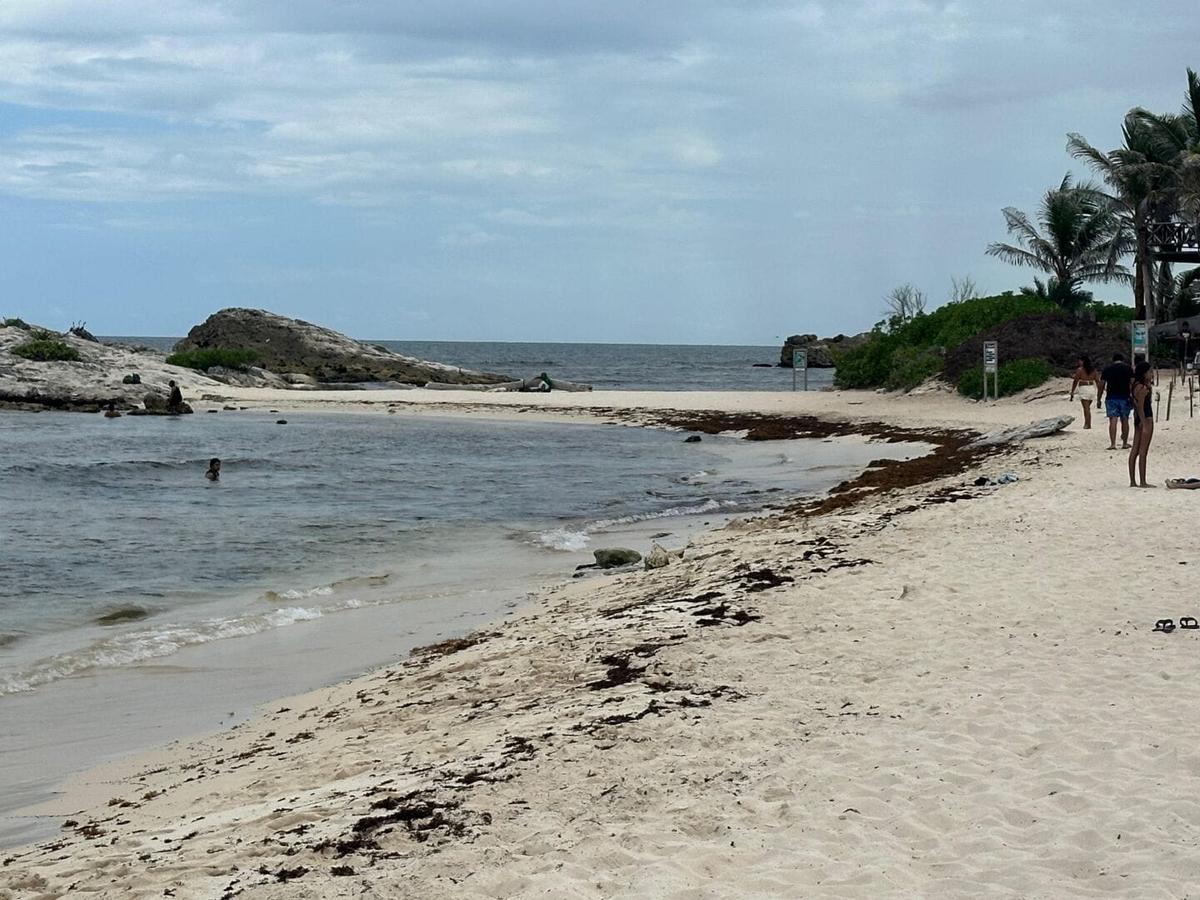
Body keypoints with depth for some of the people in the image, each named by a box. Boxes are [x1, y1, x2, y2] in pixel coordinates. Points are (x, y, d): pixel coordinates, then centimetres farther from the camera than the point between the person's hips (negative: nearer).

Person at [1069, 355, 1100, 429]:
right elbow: (1097, 381, 8)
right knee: (1087, 407, 17)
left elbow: (1075, 381, -6)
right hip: (1092, 388, 6)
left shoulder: (1079, 370, -6)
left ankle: (1087, 424, -9)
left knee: (1086, 407, -6)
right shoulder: (1093, 370, 9)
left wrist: (1072, 392, 0)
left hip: (1083, 388, -5)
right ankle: (1087, 423, 18)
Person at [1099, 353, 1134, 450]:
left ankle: (1112, 444, -14)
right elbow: (1133, 383, -1)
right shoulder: (1128, 368, 4)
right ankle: (1125, 443, 17)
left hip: (1111, 398, 0)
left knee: (1112, 420, -5)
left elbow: (1102, 385, 4)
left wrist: (1099, 399, 10)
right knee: (1125, 420, 11)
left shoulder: (1107, 368, 6)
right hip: (1125, 398, 0)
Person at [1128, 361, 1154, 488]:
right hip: (1146, 419, -9)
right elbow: (1140, 408, -19)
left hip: (1138, 420, 9)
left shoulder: (1136, 386, 11)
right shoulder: (1143, 388, -17)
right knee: (1143, 451, -5)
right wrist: (1145, 425, -20)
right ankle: (1142, 482, -3)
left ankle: (1132, 482, 12)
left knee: (1135, 450, 9)